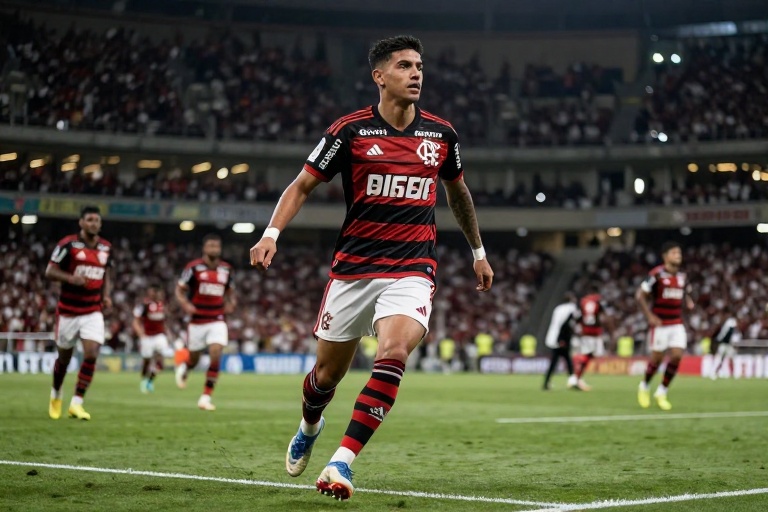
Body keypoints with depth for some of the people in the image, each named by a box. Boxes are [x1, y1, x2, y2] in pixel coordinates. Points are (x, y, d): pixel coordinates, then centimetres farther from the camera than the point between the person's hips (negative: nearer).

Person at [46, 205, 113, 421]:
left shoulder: (106, 248, 4)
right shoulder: (68, 244, -10)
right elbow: (50, 271, -11)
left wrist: (106, 295, 1)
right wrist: (71, 278, -28)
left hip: (93, 312, 3)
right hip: (68, 311, -3)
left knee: (91, 355, -14)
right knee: (64, 356, 10)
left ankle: (76, 404, -7)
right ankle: (56, 394, 38)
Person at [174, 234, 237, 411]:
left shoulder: (226, 269, 5)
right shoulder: (193, 267, -7)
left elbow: (230, 290, 20)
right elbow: (179, 290, -2)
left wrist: (231, 302, -1)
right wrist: (185, 304, -21)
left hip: (217, 321, 2)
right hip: (197, 321, -2)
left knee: (216, 356, -16)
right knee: (194, 360, 10)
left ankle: (206, 397, -7)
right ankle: (183, 368, 49)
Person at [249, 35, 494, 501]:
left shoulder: (441, 134, 6)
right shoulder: (351, 130, -4)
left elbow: (458, 192, 23)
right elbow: (303, 186, 1)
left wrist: (478, 251, 28)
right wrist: (272, 233, -15)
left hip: (413, 270, 1)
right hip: (353, 268, -1)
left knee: (393, 353, -26)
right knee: (329, 373, 9)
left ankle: (342, 462, -22)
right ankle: (309, 426, 46)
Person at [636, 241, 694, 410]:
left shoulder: (682, 276, 8)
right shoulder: (656, 274, -10)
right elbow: (640, 295, -8)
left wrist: (689, 301, 3)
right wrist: (649, 316, -14)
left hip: (677, 323, 5)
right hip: (659, 323, -5)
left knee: (677, 355, -7)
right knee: (657, 358, -1)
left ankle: (662, 392, 8)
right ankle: (644, 387, 25)